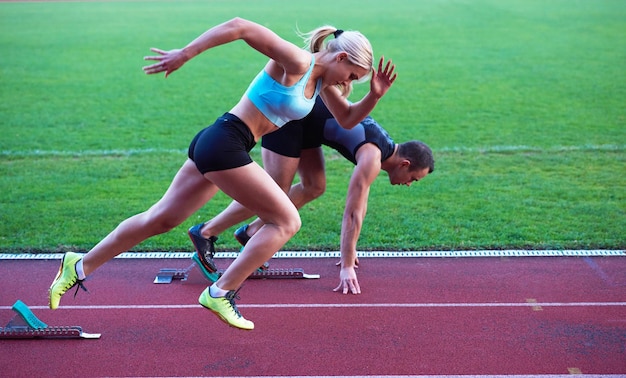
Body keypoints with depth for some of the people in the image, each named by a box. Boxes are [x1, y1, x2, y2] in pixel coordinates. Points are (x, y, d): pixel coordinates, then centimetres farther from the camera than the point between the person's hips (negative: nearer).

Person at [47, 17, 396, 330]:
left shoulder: (322, 81, 14)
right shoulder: (296, 61, -13)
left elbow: (347, 120, 25)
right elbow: (239, 27, -20)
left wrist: (374, 96, 8)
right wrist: (184, 54, -23)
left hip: (215, 147, 9)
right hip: (225, 143, -9)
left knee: (160, 219, 14)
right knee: (287, 221, -4)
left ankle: (80, 266, 23)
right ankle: (220, 294, -2)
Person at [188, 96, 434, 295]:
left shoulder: (382, 146, 9)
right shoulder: (372, 158, -19)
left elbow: (360, 201, 17)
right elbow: (353, 213, -21)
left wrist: (349, 250, 21)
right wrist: (347, 267, -18)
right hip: (289, 115, -9)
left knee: (314, 188, 10)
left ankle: (250, 232, 15)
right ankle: (205, 233, -1)